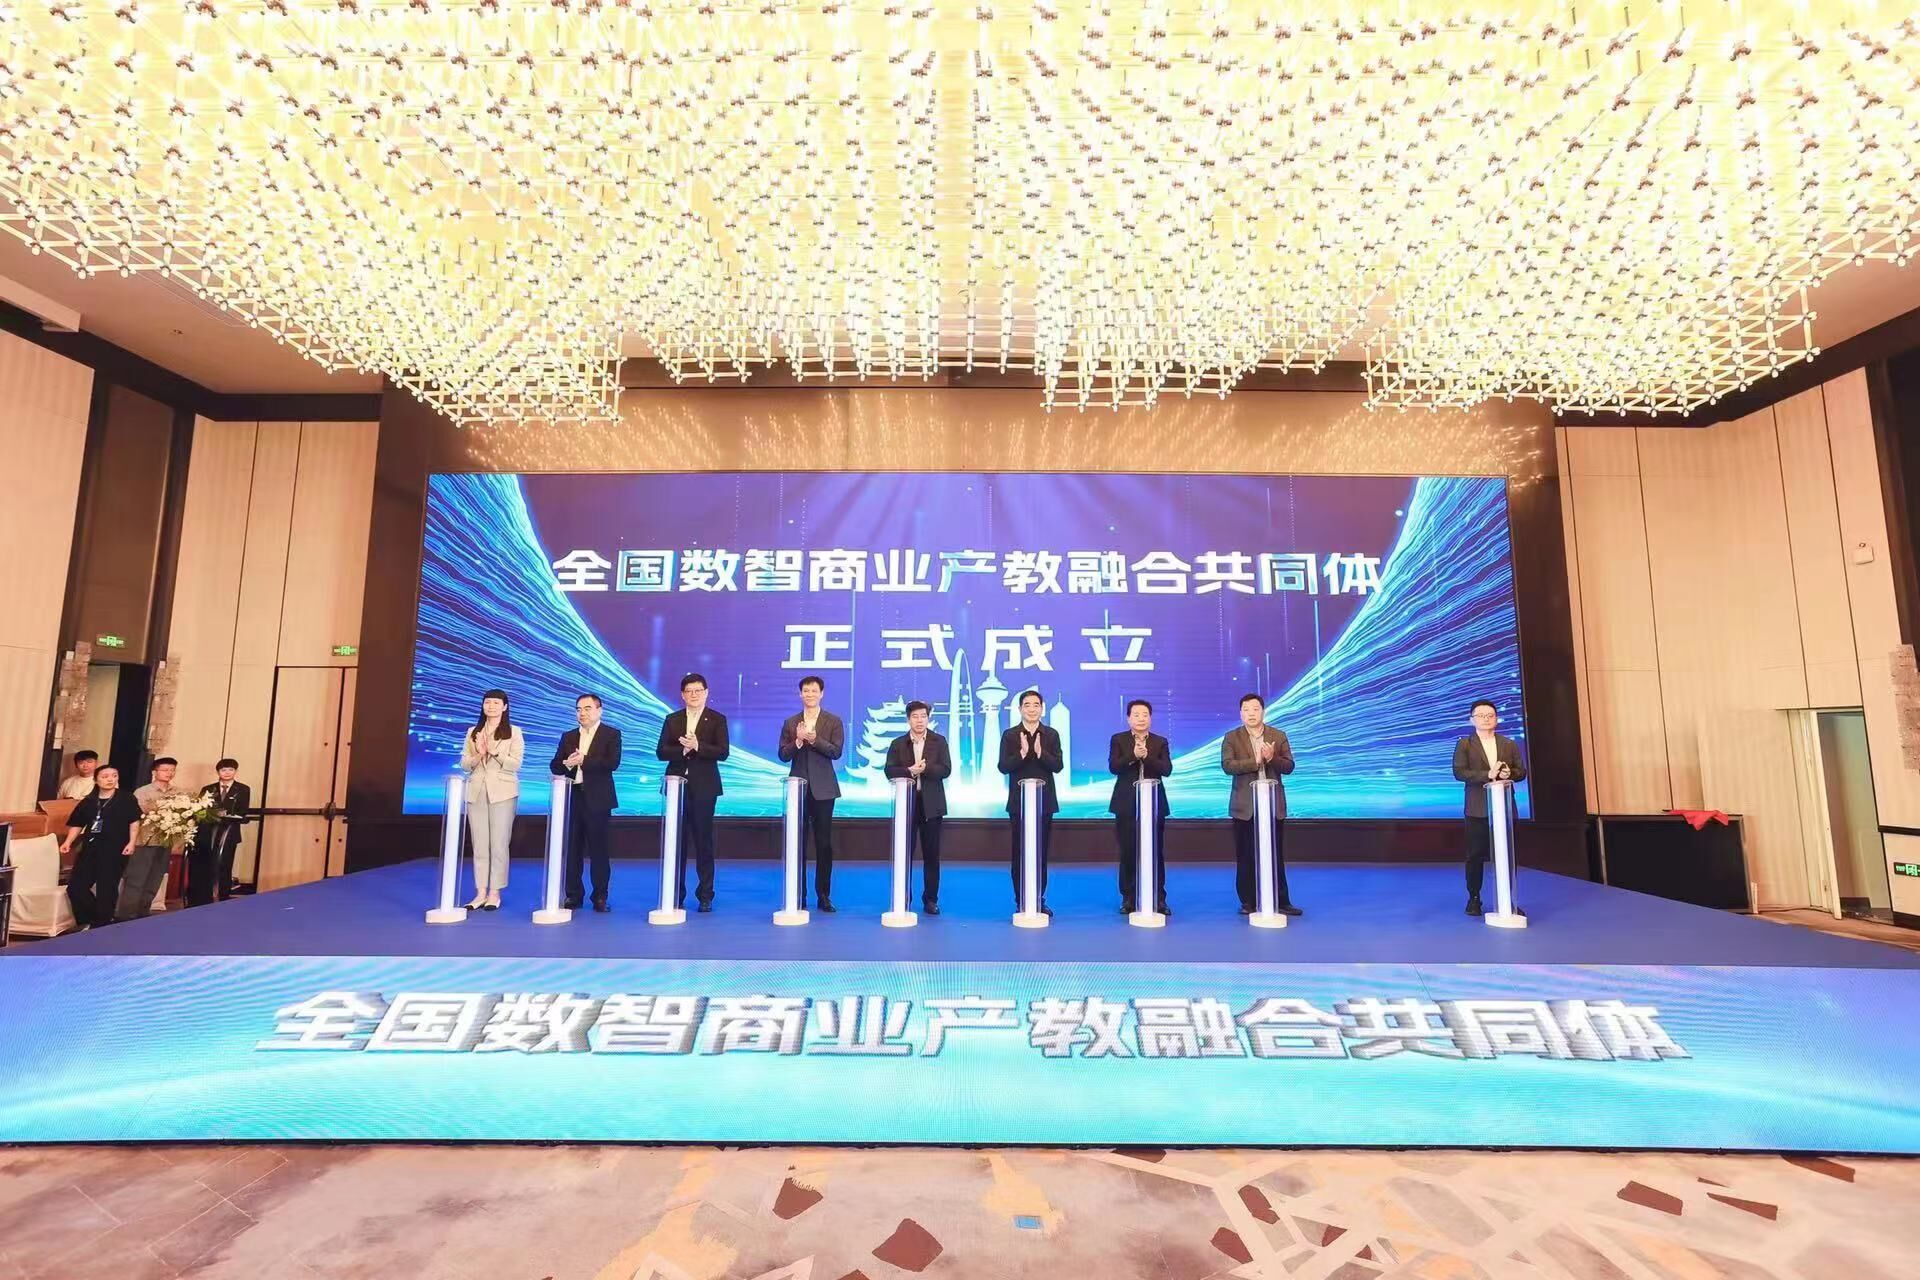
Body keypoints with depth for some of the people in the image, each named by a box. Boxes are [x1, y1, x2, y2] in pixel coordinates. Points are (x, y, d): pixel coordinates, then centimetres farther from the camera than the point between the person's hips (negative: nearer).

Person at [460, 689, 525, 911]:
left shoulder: (514, 732, 2)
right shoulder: (473, 732, 12)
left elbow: (515, 763, -6)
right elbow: (464, 764, 8)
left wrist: (494, 750, -17)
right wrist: (478, 755, -12)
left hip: (502, 792, -3)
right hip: (476, 792, 3)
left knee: (499, 844, -2)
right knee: (479, 845, 4)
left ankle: (494, 893, 5)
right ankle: (480, 893, 9)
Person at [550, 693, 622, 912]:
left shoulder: (611, 734, 0)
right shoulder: (568, 736, 14)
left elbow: (612, 763, -14)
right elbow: (554, 766, 7)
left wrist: (583, 760, -17)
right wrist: (567, 764, -15)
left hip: (597, 800, -4)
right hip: (572, 798, 4)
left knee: (598, 850, 0)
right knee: (572, 849, 7)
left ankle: (600, 897, 8)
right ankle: (573, 895, 16)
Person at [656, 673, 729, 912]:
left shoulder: (717, 719, 2)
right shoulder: (672, 720, 10)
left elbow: (723, 752, -9)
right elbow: (661, 752, 1)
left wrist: (697, 746, -22)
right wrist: (682, 749, -16)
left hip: (703, 788, -2)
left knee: (703, 841, 2)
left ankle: (705, 896, 8)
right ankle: (676, 895, 13)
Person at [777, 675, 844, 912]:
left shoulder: (833, 721, 2)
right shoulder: (790, 722, 8)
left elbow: (836, 752, -9)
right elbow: (783, 754, 1)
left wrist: (814, 739, -21)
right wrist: (798, 740, -16)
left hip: (823, 788, -2)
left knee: (824, 843, 1)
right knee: (798, 842, 4)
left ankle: (823, 895, 9)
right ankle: (799, 895, 12)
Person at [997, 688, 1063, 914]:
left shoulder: (1051, 734, 3)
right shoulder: (1010, 735, 0)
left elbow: (1058, 766, -7)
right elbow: (1003, 767, -10)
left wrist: (1040, 752, -22)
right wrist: (1022, 753, -23)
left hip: (1044, 801, 1)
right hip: (1019, 801, -1)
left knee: (1041, 852, 7)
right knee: (1020, 853, 3)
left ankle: (1039, 900, 16)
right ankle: (1021, 902, 11)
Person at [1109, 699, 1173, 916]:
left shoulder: (1160, 742, 7)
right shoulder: (1118, 740, 4)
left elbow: (1167, 770, -7)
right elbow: (1113, 767, -9)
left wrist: (1146, 756, -20)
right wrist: (1133, 755, -22)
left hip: (1154, 804, 1)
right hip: (1127, 804, -1)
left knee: (1156, 853, 2)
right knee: (1128, 853, 4)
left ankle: (1159, 899, 11)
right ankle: (1128, 898, 14)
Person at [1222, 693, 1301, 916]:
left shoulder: (1279, 736, 6)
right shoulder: (1232, 738, 1)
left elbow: (1289, 766, 0)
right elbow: (1227, 765, -12)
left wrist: (1272, 758, -19)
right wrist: (1255, 761, -20)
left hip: (1274, 805, 1)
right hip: (1245, 806, -1)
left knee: (1276, 856, 5)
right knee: (1246, 857, 5)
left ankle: (1281, 902, 13)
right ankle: (1248, 902, 14)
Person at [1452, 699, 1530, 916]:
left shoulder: (1510, 744, 13)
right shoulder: (1464, 744, 3)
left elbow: (1521, 771, 8)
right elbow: (1459, 772, -8)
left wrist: (1508, 773, -15)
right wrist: (1488, 774, -19)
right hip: (1477, 809, -2)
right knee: (1475, 855, 2)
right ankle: (1474, 899, 13)